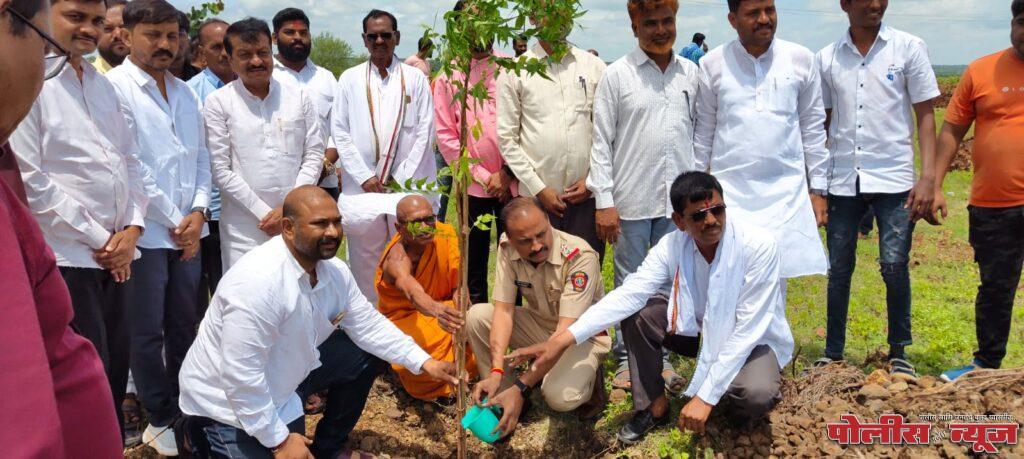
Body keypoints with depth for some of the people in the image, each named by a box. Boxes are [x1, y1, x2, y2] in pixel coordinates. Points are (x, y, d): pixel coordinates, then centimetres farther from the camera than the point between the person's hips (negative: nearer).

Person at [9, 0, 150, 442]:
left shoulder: (102, 85, 14)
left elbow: (130, 161, 16)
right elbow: (29, 181, -14)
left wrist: (131, 229, 1)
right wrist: (98, 239, -10)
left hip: (115, 253, 7)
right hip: (66, 256, -7)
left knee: (116, 372, 13)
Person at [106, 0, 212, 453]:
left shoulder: (184, 91, 13)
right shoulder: (115, 86, -8)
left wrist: (198, 211, -3)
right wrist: (173, 221, -9)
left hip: (188, 230, 6)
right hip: (145, 231, -6)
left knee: (185, 326, 14)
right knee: (148, 332, 5)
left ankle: (184, 409, 28)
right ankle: (161, 420, 18)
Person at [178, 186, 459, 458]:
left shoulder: (335, 270, -7)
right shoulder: (258, 281, -35)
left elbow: (368, 325, 5)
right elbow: (241, 375, -33)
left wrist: (423, 362, -4)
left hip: (286, 372, 9)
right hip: (231, 401, -9)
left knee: (366, 355, 8)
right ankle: (203, 435, 11)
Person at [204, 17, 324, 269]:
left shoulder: (299, 97, 8)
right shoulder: (217, 102, 0)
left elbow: (314, 154, 6)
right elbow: (220, 169, -3)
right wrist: (263, 213, -7)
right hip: (244, 229, -2)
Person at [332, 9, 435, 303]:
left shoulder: (415, 78, 6)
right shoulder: (350, 79, 8)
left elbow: (425, 131, 2)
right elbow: (340, 132, 4)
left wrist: (403, 178, -5)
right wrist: (365, 177, -5)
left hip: (407, 184, 0)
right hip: (363, 187, 1)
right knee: (365, 259, 4)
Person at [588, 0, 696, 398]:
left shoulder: (692, 74, 6)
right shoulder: (617, 75, -3)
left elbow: (701, 134, 11)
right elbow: (602, 142, -4)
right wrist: (603, 202, -9)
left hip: (678, 201, 3)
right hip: (632, 200, -3)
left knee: (670, 285, 11)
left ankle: (661, 357, 24)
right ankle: (624, 357, 20)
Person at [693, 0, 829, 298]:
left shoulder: (801, 60, 2)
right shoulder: (712, 64, 0)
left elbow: (813, 129, 7)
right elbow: (703, 133, 6)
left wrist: (818, 189, 5)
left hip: (786, 193, 1)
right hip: (729, 192, 0)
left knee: (775, 281, 4)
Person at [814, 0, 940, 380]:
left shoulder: (909, 48, 2)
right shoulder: (826, 59, 7)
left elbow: (926, 116, 1)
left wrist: (928, 177, -8)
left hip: (893, 178, -2)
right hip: (842, 181, 2)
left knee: (894, 266, -5)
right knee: (838, 270, 6)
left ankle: (899, 353, 13)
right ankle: (833, 354, 18)